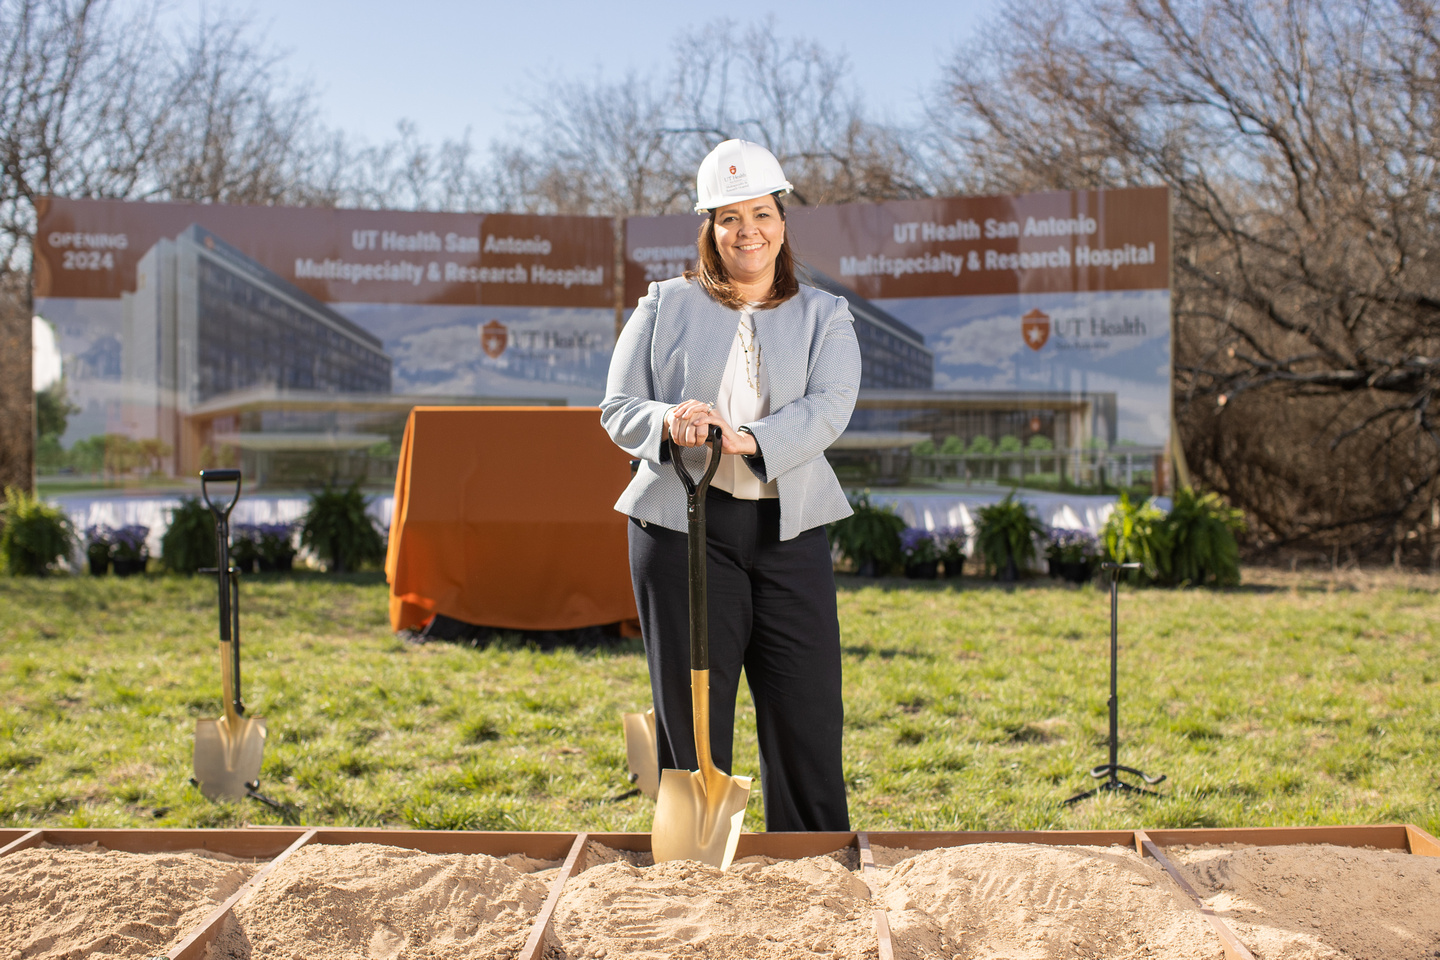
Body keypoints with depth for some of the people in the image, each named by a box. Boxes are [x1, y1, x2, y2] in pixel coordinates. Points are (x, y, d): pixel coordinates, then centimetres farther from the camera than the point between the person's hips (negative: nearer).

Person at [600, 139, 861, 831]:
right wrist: (668, 422, -18)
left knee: (807, 715, 1)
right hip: (682, 525, -1)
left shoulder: (824, 316, 11)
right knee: (691, 715, 3)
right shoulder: (665, 307, 10)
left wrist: (746, 438, -24)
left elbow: (828, 409, -6)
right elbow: (617, 406, 5)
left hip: (788, 531, 1)